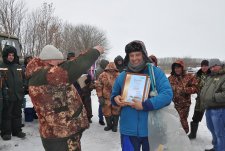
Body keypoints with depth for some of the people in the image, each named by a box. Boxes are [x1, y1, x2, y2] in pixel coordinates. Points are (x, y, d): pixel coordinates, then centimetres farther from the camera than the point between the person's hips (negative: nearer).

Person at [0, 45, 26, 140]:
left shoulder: (18, 67, 14)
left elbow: (23, 79, 18)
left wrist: (22, 91, 13)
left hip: (18, 96, 5)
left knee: (17, 114, 14)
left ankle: (17, 131, 25)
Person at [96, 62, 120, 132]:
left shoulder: (118, 75, -1)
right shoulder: (103, 75, -2)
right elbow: (98, 86, -3)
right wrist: (100, 97, -7)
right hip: (106, 98, 0)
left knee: (116, 112, 8)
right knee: (107, 112, 9)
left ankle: (115, 125, 25)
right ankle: (109, 125, 28)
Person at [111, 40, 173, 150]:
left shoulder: (155, 72, -7)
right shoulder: (122, 76, 4)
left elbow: (167, 94, -18)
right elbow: (114, 95, 16)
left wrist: (144, 105, -25)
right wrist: (115, 99, -9)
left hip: (151, 129, -1)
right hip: (129, 129, 2)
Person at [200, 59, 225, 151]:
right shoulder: (210, 77, 15)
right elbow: (204, 89, 24)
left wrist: (213, 97, -22)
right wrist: (202, 97, 8)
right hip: (208, 108, 10)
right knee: (211, 128, 23)